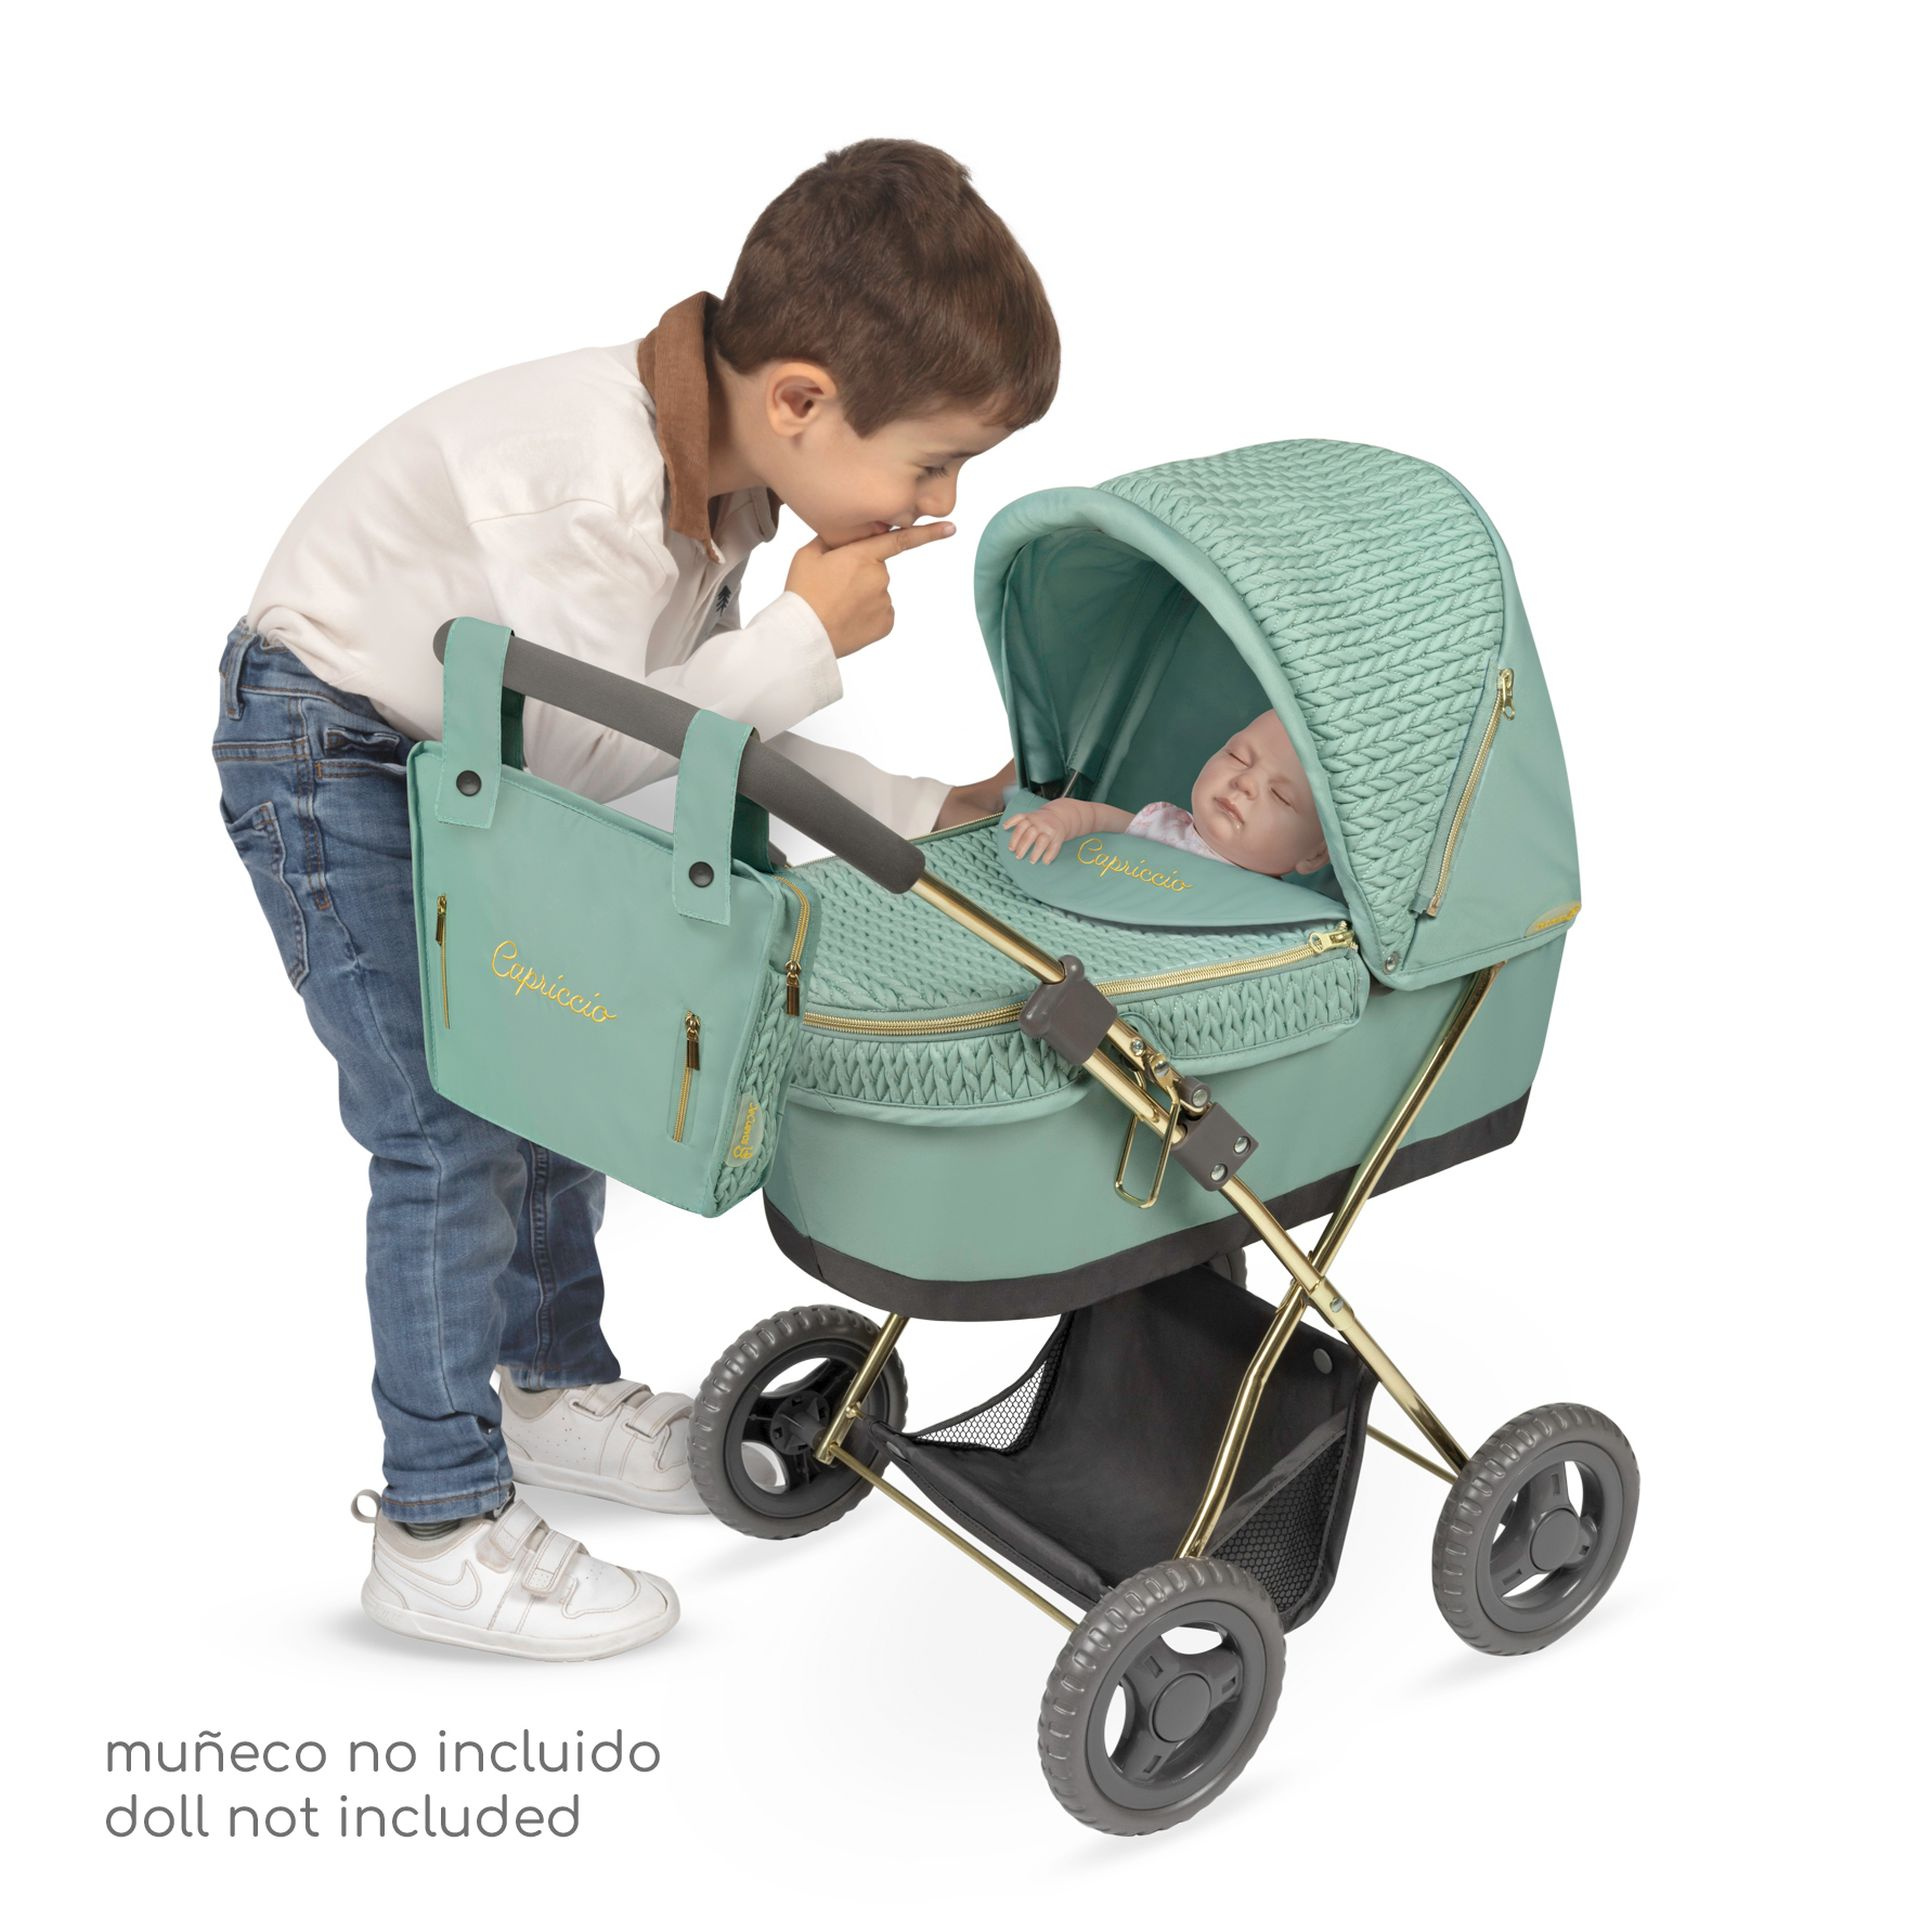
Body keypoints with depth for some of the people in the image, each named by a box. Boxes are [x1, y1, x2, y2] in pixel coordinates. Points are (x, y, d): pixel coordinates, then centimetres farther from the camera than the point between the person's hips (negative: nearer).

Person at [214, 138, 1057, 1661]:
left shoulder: (726, 470, -7)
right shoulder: (584, 478, -36)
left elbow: (700, 735, 0)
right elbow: (587, 751, -31)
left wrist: (922, 812, -6)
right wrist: (806, 636, -26)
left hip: (468, 759, 9)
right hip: (331, 756, -9)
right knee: (450, 1126, -9)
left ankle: (554, 1387, 36)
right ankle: (439, 1532, 3)